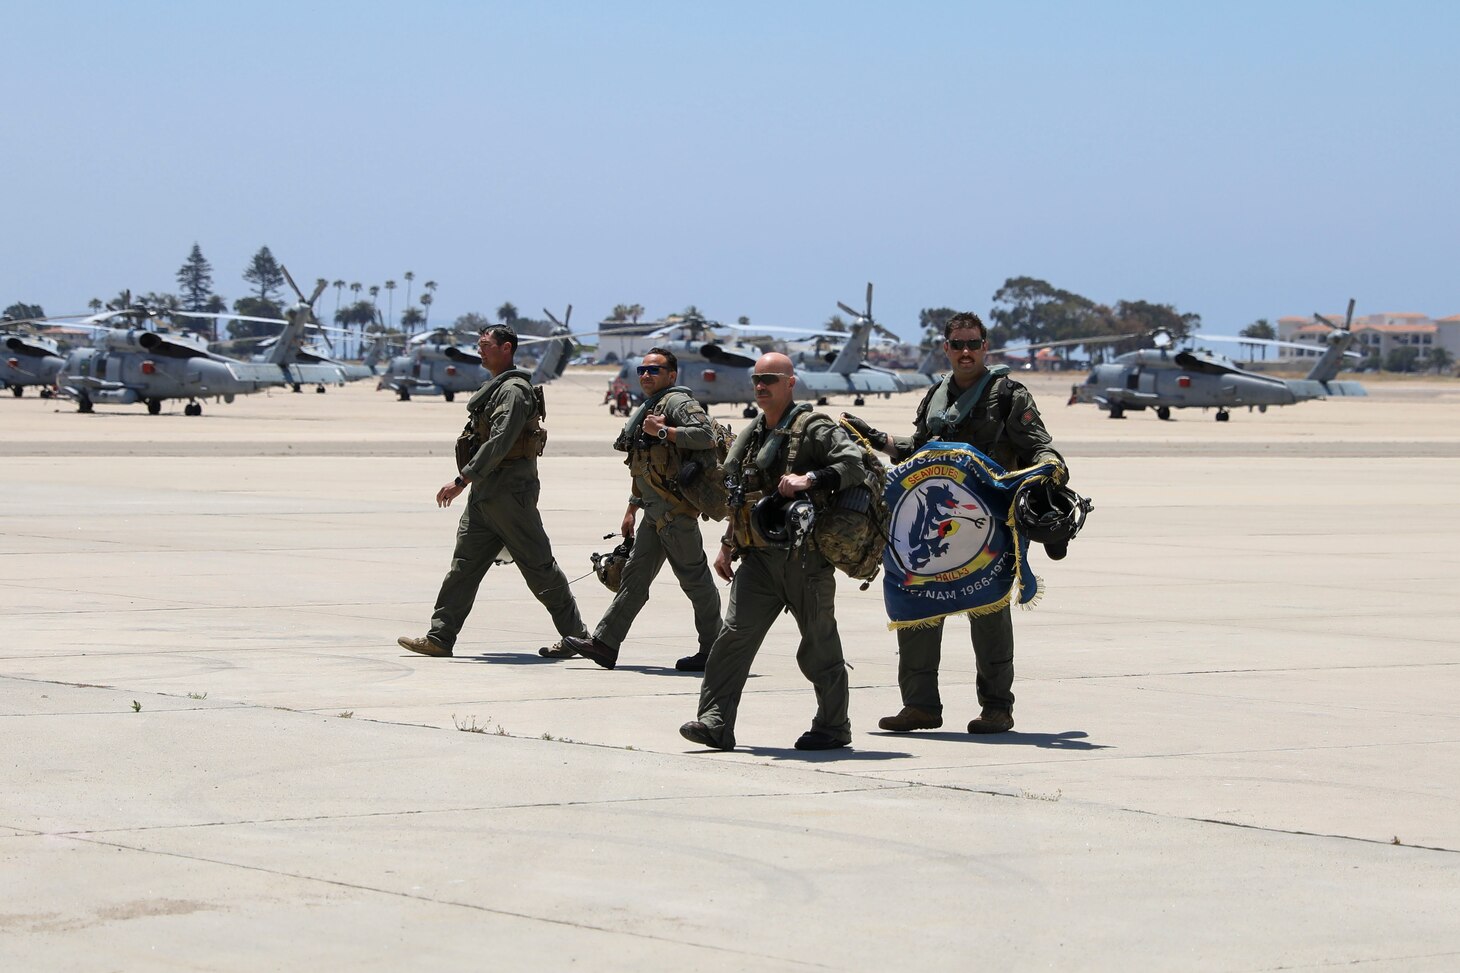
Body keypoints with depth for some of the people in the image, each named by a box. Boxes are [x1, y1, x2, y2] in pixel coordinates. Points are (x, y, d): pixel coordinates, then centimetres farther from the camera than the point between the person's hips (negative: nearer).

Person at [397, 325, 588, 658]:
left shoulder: (513, 390, -14)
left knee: (538, 566, -3)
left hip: (510, 492, -10)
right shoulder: (493, 389, 18)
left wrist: (461, 480, -24)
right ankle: (440, 637, 4)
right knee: (464, 564, 5)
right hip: (485, 493, 10)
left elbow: (498, 443, -23)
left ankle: (576, 635, 5)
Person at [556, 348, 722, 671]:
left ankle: (711, 650, 3)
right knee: (635, 575, 7)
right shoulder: (646, 410, 22)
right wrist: (631, 509, 28)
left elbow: (706, 435, -26)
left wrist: (663, 431, -21)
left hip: (676, 509, -10)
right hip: (655, 512, 10)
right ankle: (604, 643, 7)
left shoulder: (677, 402, -8)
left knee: (694, 578, -3)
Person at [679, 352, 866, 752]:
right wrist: (728, 545, 24)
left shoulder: (813, 429, -5)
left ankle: (833, 725, 16)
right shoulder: (750, 436, 18)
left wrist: (809, 479, -29)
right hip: (759, 557, 6)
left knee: (819, 643, 3)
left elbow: (853, 464, -18)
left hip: (805, 557, -6)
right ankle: (715, 721, -11)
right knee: (735, 633, -7)